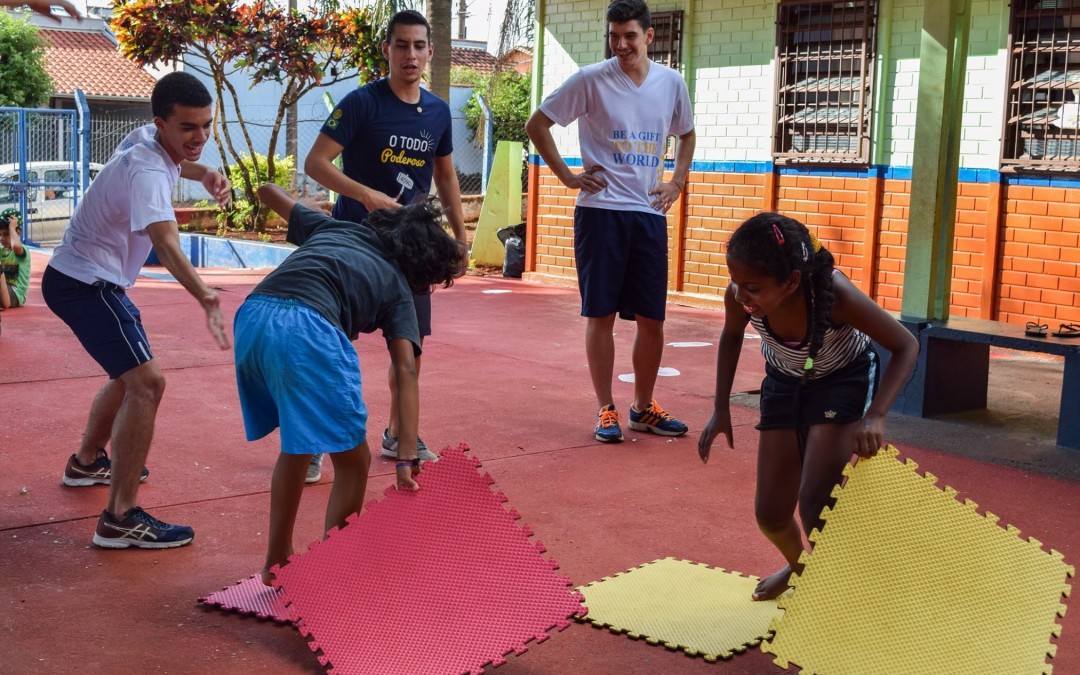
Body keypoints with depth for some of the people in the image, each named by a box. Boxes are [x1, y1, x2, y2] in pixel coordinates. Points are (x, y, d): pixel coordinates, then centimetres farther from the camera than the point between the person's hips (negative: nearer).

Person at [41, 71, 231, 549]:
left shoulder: (150, 143, 0)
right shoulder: (146, 171, -28)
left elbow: (174, 163, 27)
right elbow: (165, 242, -47)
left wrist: (203, 173, 5)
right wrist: (203, 295, -65)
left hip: (97, 280, 10)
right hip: (83, 283, -10)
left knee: (132, 371, 27)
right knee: (146, 381, -21)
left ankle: (87, 462, 46)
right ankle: (120, 519, -22)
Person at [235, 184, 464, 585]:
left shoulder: (333, 227, 32)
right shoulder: (397, 286, 19)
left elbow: (268, 192, 44)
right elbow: (405, 372, 6)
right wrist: (407, 459, 2)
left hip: (251, 317, 6)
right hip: (307, 329, -6)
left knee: (297, 443, 27)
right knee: (353, 461, 9)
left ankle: (276, 562, 35)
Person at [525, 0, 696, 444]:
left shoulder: (671, 84, 6)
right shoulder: (591, 80, -5)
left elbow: (686, 135, 24)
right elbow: (537, 124, 1)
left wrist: (677, 182, 11)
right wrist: (567, 176, -4)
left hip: (649, 214, 4)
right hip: (600, 211, -3)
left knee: (651, 318, 6)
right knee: (601, 314, 0)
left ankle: (643, 408, 21)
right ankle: (606, 410, 12)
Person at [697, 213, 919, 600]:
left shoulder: (832, 293, -38)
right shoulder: (740, 296, -29)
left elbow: (906, 346, -27)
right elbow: (731, 337, -3)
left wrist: (875, 416, -40)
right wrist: (721, 408, -3)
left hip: (844, 380, -4)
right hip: (784, 383, 4)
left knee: (816, 502, -18)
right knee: (770, 514, 6)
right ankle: (799, 565, 39)